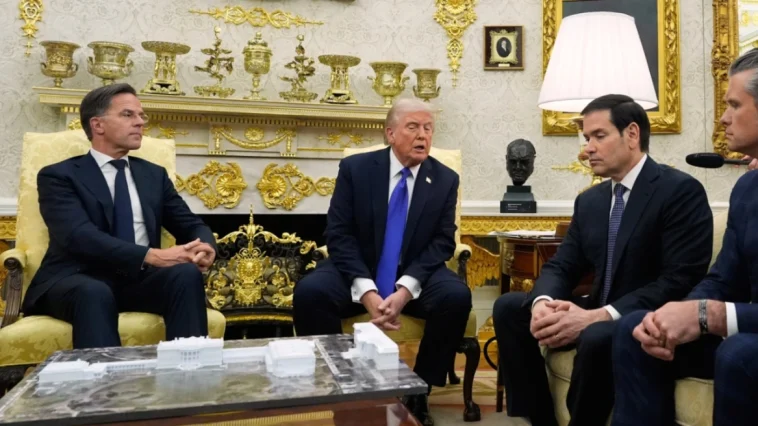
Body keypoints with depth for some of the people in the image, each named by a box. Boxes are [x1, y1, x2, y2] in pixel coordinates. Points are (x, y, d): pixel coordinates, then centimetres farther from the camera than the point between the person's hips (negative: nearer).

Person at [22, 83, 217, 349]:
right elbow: (79, 236, -13)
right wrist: (153, 256, -26)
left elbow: (192, 226, 15)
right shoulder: (59, 176, 4)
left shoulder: (154, 175, 20)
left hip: (139, 278, 4)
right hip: (80, 280, -3)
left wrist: (206, 247, -12)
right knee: (95, 294, -38)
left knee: (186, 274, -28)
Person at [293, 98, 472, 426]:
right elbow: (338, 235, -9)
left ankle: (418, 392, -6)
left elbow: (443, 242, -5)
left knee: (457, 296, -28)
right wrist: (367, 291, -24)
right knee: (309, 291, -29)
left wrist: (405, 288, -22)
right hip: (357, 272, -1)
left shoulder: (446, 179, 1)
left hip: (414, 276, 1)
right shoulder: (355, 168, -3)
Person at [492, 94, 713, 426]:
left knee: (598, 337, -36)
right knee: (508, 307, -6)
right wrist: (543, 302, -16)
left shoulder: (681, 191, -12)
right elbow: (561, 266, 8)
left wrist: (598, 316, -28)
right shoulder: (590, 200, 10)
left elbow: (681, 280, -20)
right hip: (597, 316, 7)